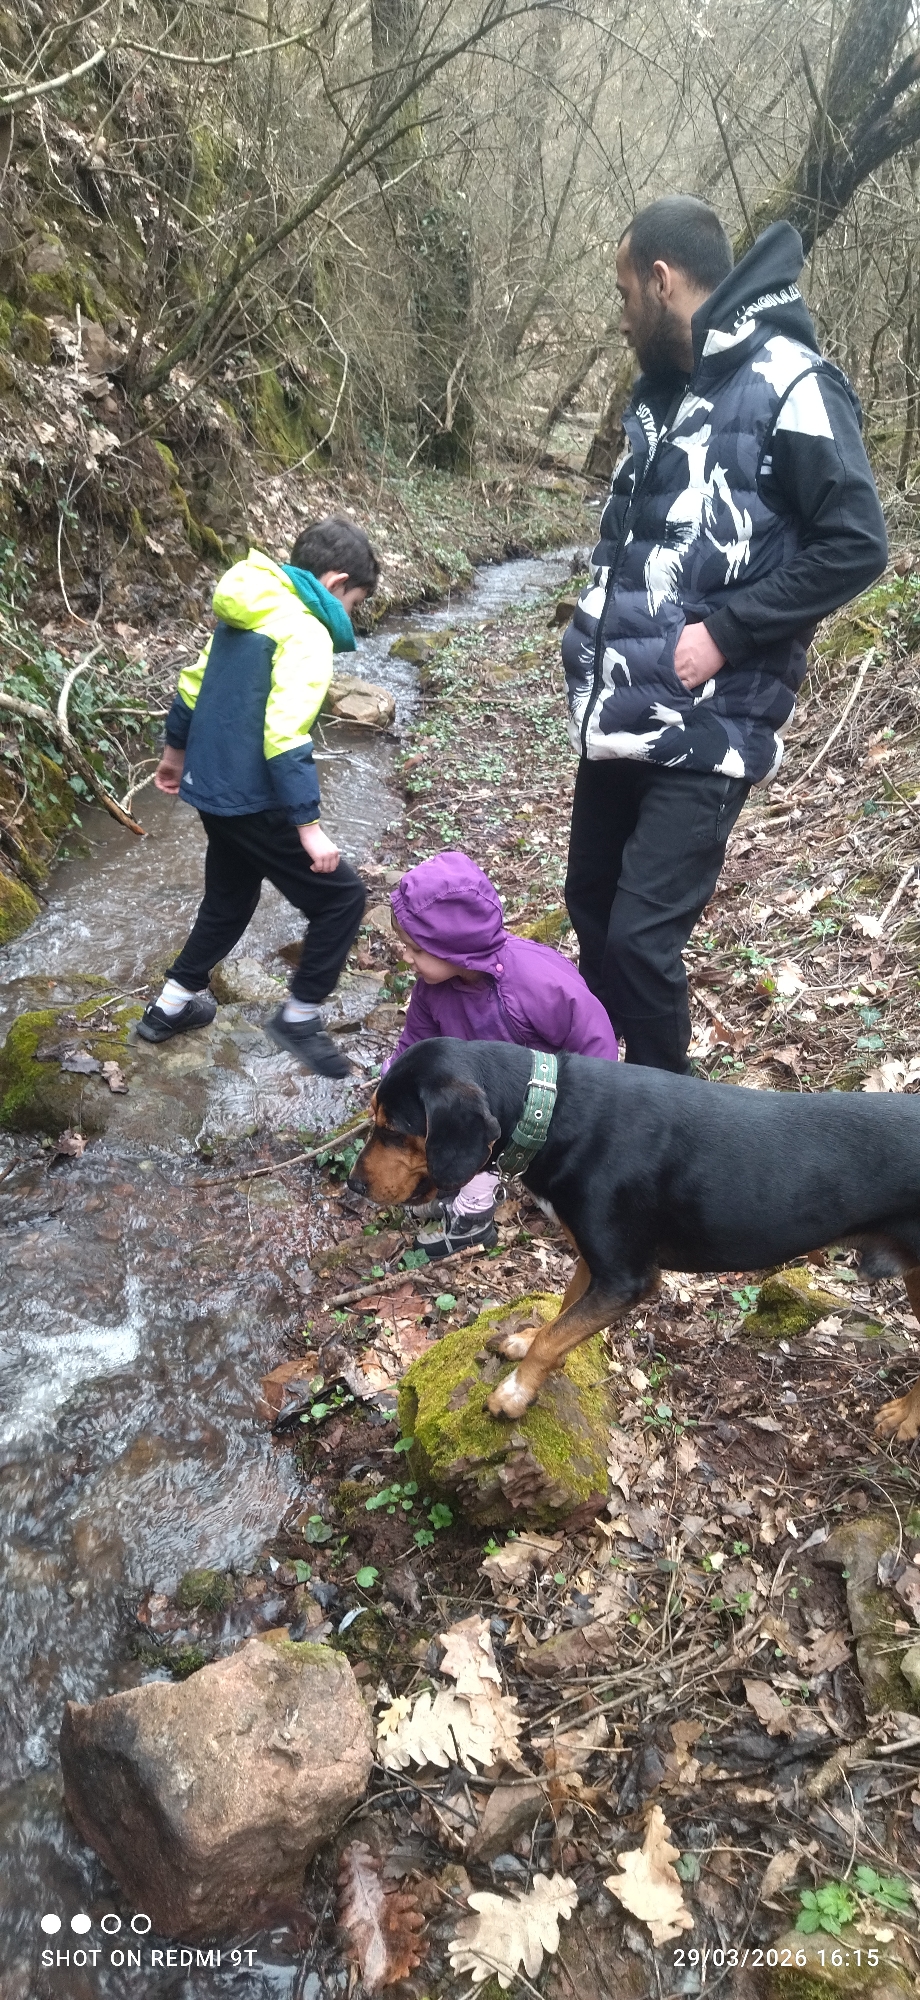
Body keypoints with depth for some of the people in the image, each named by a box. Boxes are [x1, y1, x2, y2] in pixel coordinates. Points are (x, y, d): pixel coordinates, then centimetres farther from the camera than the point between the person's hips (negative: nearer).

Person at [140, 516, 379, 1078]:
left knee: (230, 899, 27)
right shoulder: (305, 633, -18)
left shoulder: (243, 612, 9)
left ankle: (173, 1005, 37)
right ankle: (300, 1017, 10)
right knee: (342, 896, 1)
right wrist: (309, 825, -24)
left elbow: (192, 685, 18)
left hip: (211, 789, 10)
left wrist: (177, 750, 32)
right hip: (254, 801, -9)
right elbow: (287, 739, -26)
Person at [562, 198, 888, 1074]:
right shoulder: (661, 389, 13)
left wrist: (723, 631, -18)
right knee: (591, 907, 16)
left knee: (641, 938, -9)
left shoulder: (788, 385, -12)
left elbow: (855, 547, -16)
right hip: (618, 715, 8)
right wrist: (595, 632, 9)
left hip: (705, 730, -8)